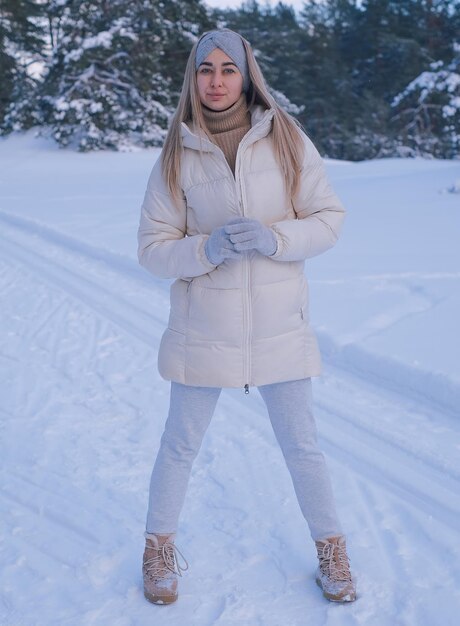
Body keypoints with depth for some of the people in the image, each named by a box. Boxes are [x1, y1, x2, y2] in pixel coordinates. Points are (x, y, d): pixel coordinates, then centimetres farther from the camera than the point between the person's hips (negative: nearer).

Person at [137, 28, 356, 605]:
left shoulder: (286, 140, -3)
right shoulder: (177, 155, -3)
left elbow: (328, 218, -2)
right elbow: (152, 246, -3)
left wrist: (274, 238, -19)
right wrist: (208, 249, -21)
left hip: (278, 325, 0)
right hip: (203, 326, 0)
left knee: (301, 444, 13)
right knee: (180, 443, 14)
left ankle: (330, 546, 35)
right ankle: (159, 546, 36)